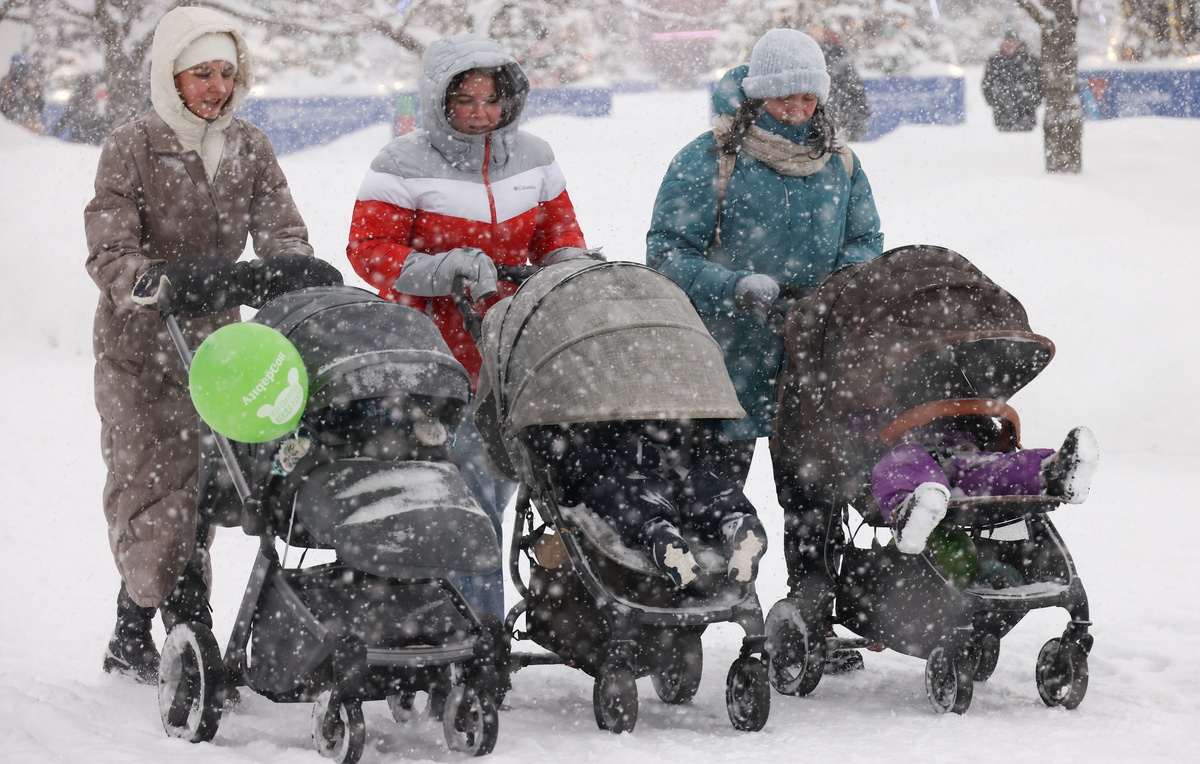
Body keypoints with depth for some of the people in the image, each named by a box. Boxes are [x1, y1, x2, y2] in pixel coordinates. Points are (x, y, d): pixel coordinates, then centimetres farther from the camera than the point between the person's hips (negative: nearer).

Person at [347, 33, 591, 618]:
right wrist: (444, 269, -22)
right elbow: (369, 249, -8)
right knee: (464, 497, -11)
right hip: (433, 354, -5)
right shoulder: (403, 165, -5)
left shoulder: (533, 158, 11)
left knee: (494, 485, 7)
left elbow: (558, 235, 20)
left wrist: (573, 266, -3)